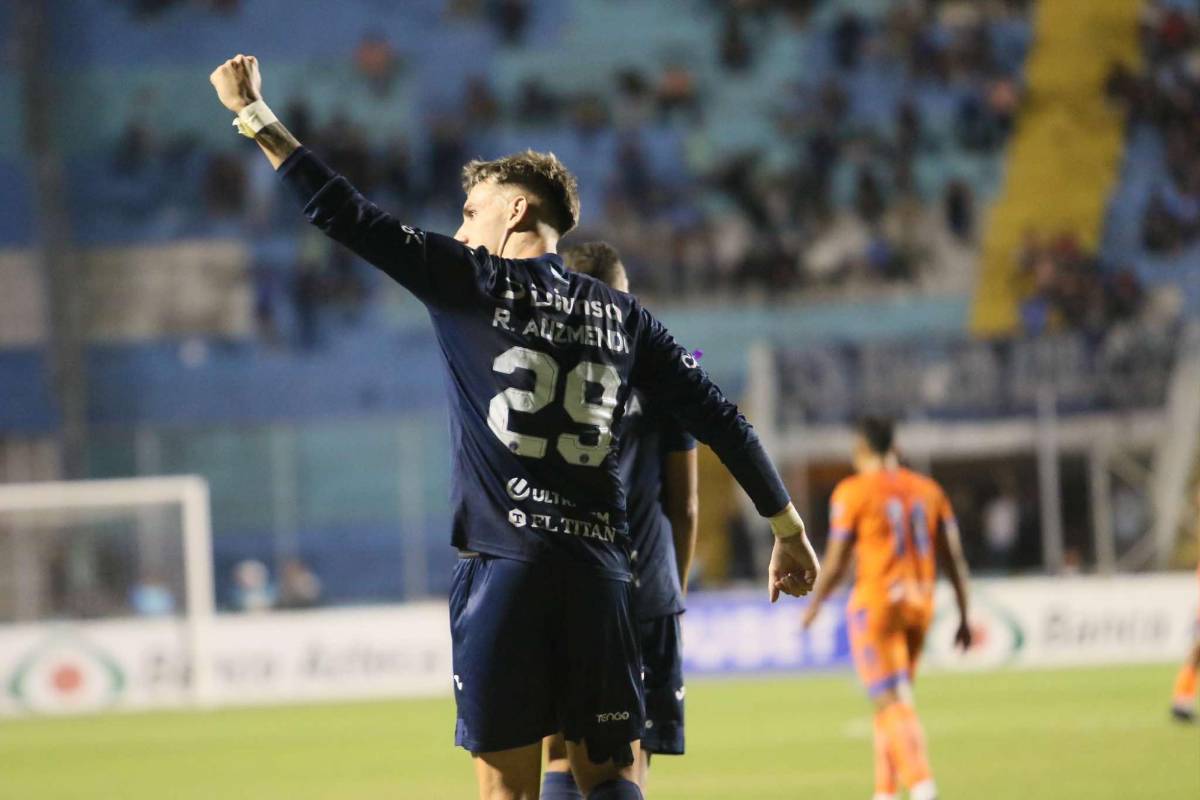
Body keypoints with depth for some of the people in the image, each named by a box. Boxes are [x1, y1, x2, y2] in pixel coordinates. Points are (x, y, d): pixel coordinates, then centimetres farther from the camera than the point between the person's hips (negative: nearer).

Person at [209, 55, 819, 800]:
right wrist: (788, 527, 20)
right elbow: (720, 417, 12)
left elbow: (348, 216, 0)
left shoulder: (474, 283, 2)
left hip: (505, 569, -4)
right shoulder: (621, 314, 14)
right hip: (599, 570, 4)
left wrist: (255, 116, 9)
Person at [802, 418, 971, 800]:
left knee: (891, 701, -8)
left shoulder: (853, 492, -5)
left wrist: (814, 605, 9)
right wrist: (964, 617, 13)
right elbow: (955, 560, 8)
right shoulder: (927, 489, 10)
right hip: (920, 603, 6)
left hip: (875, 604, -6)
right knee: (893, 699, 18)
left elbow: (835, 563, -6)